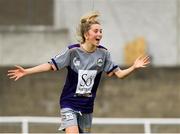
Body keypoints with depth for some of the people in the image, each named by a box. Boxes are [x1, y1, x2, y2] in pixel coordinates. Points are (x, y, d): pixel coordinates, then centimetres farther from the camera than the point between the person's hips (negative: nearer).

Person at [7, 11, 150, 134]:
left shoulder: (103, 53, -4)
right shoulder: (72, 51, -12)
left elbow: (118, 73, -1)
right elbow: (51, 65, -8)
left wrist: (133, 67, -17)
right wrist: (26, 72, -13)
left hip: (87, 106, 4)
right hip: (69, 103, -4)